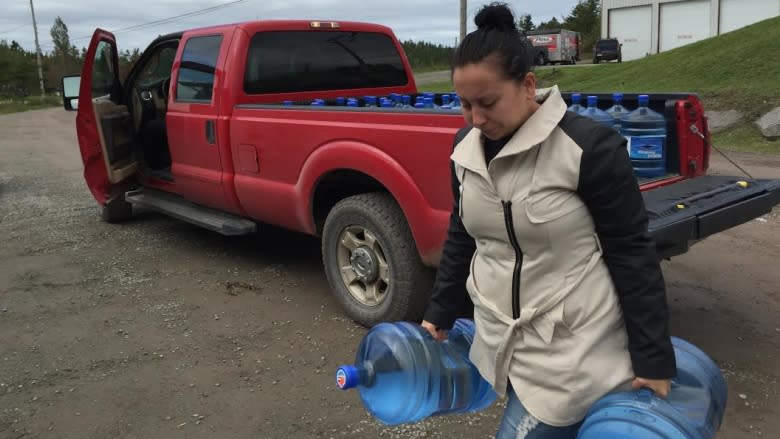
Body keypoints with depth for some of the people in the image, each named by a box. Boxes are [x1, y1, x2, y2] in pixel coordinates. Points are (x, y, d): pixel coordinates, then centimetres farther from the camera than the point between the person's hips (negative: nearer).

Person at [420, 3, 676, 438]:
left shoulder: (588, 146, -19)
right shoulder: (467, 149, -1)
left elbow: (633, 255, -14)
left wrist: (652, 359, -10)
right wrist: (439, 317, 15)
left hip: (571, 349, -5)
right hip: (500, 336, 6)